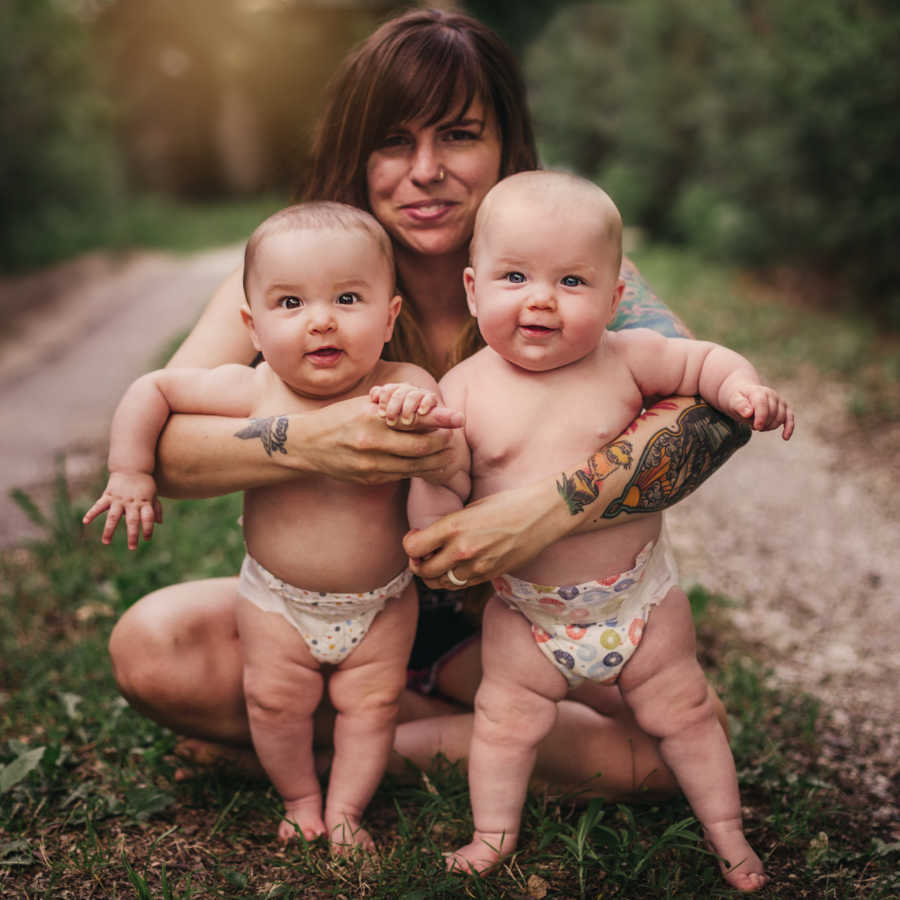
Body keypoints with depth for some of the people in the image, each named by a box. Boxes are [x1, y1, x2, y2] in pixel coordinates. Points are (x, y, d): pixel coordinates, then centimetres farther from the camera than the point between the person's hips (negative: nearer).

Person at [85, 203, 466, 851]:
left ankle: (345, 809, 31)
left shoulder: (408, 388, -21)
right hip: (278, 597, 1)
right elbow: (153, 390, -7)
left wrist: (431, 433, -43)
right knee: (276, 701, 9)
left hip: (382, 601, 0)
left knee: (371, 702, 6)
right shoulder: (252, 394, -20)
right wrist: (130, 473, -10)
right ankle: (299, 800, 36)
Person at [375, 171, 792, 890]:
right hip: (525, 610, 0)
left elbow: (704, 358, 4)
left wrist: (741, 386, -17)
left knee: (682, 712, 15)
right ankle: (494, 836, 35)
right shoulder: (466, 388, -12)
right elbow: (439, 495, -11)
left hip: (640, 593, 1)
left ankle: (727, 831, 37)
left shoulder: (626, 359, -12)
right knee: (505, 722, 10)